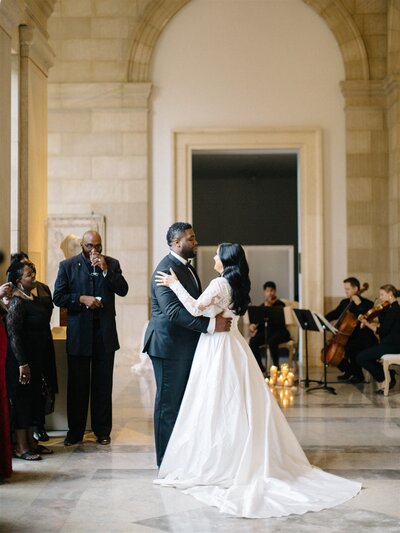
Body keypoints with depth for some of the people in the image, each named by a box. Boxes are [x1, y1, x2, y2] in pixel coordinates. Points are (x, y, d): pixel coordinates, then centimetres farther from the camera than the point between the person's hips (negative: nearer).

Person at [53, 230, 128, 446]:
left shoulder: (112, 264, 6)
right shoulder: (68, 265, 2)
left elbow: (123, 290, -5)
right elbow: (58, 297, -1)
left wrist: (106, 270, -14)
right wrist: (81, 299, -14)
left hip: (105, 332, 1)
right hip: (79, 333, -1)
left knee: (103, 384, 7)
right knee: (77, 384, 4)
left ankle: (102, 430, 16)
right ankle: (75, 432, 14)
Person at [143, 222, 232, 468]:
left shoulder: (186, 267, 14)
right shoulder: (166, 270, -18)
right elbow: (173, 311, -28)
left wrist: (216, 318, 5)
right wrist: (210, 325, -29)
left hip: (186, 346, 10)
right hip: (170, 346, -10)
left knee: (184, 401, 14)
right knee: (169, 403, 0)